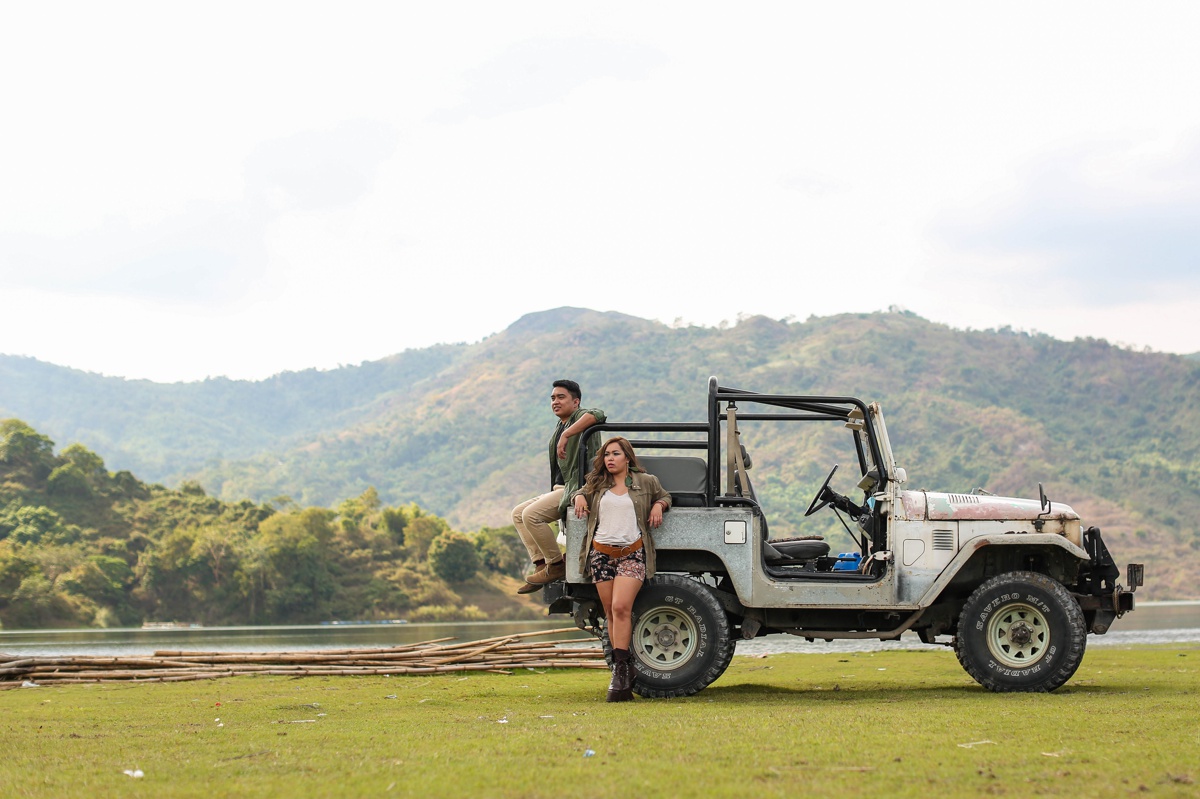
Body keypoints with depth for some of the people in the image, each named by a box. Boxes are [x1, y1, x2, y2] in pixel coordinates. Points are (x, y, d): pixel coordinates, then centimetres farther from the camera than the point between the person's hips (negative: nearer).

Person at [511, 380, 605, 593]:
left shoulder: (580, 417, -8)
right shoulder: (559, 427, 20)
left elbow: (597, 415, -33)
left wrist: (565, 435, -37)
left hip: (577, 488, -10)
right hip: (560, 490, 10)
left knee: (531, 514, -23)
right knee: (518, 513, 8)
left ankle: (556, 565, -12)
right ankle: (541, 564, -1)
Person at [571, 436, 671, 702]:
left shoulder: (646, 482, 8)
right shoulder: (596, 485, 13)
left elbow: (664, 496, 24)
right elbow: (581, 492, 30)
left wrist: (659, 505, 2)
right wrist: (578, 497, 7)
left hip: (632, 553, -3)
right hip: (601, 553, 3)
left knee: (620, 607, -19)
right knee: (611, 613, 2)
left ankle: (620, 671, -20)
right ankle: (624, 669, 11)